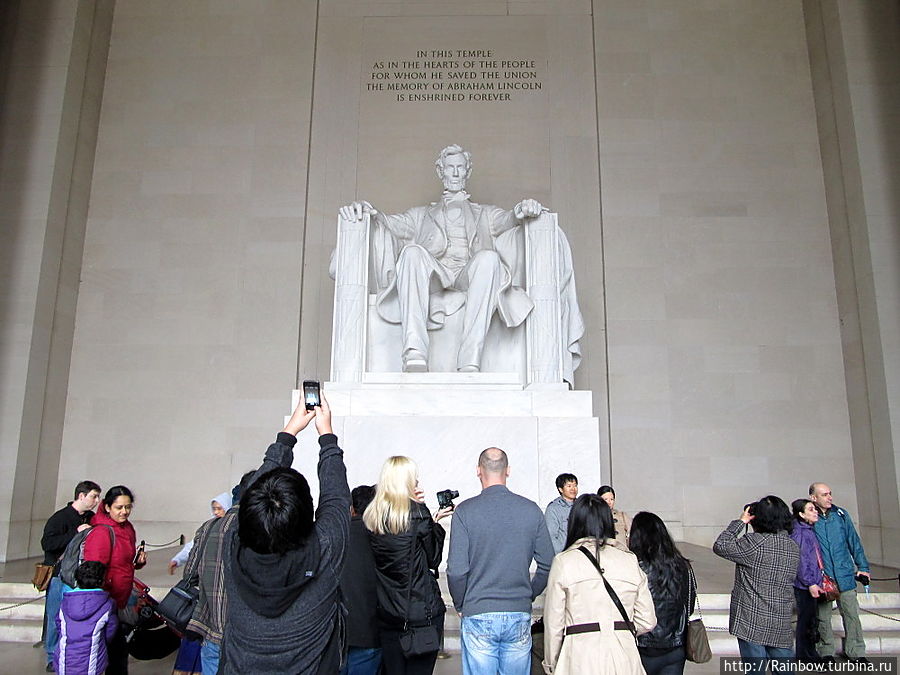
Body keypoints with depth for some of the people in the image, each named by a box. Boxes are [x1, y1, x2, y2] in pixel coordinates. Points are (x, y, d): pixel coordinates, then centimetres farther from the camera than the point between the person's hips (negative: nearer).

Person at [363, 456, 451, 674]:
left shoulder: (370, 517, 1)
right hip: (422, 612, -5)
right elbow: (433, 559, -5)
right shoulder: (418, 513, -14)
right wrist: (435, 522, 5)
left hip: (387, 613, 5)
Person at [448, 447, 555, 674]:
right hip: (520, 616, 2)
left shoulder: (465, 511, -9)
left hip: (478, 615, -2)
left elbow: (456, 571, -11)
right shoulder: (531, 510, -1)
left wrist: (460, 605, 6)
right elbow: (548, 565, 1)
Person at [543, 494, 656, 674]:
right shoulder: (630, 560, 5)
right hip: (625, 658, 3)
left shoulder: (563, 561, -4)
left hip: (581, 660, -3)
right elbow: (647, 621, 8)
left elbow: (553, 624, -2)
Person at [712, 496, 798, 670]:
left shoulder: (755, 542, -17)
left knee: (755, 668, 3)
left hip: (752, 625, -6)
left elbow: (719, 546, -12)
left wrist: (740, 521, -5)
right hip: (782, 627, 6)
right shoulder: (793, 546, 5)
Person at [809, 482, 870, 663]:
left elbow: (854, 541, 11)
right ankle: (826, 651, 23)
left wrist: (863, 567, 9)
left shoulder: (841, 514, 4)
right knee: (823, 616, 7)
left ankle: (855, 652, 20)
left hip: (845, 575, 2)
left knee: (851, 613, 4)